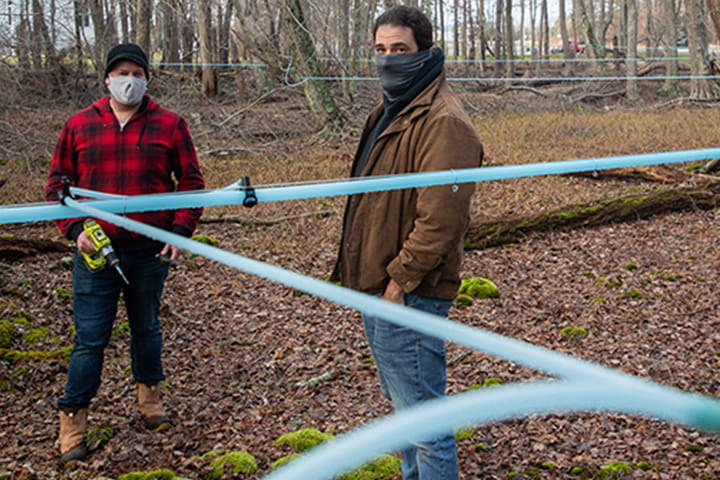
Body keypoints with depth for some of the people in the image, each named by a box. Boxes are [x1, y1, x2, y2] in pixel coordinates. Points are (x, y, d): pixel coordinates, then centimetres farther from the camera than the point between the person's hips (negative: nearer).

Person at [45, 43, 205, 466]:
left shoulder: (170, 125, 2)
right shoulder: (79, 126, 3)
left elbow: (192, 181, 5)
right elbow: (57, 183, 8)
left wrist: (181, 230, -6)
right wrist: (75, 229, -7)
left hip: (151, 250, 1)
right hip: (96, 251, 0)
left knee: (146, 327, 16)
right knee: (91, 338, 1)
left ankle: (150, 395, 37)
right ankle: (73, 421, 12)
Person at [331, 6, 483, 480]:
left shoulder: (442, 120, -18)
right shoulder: (390, 112, 15)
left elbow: (441, 217, -24)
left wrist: (400, 280, -20)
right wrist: (362, 269, 13)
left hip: (408, 293, -11)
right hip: (379, 286, 11)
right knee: (403, 403, 24)